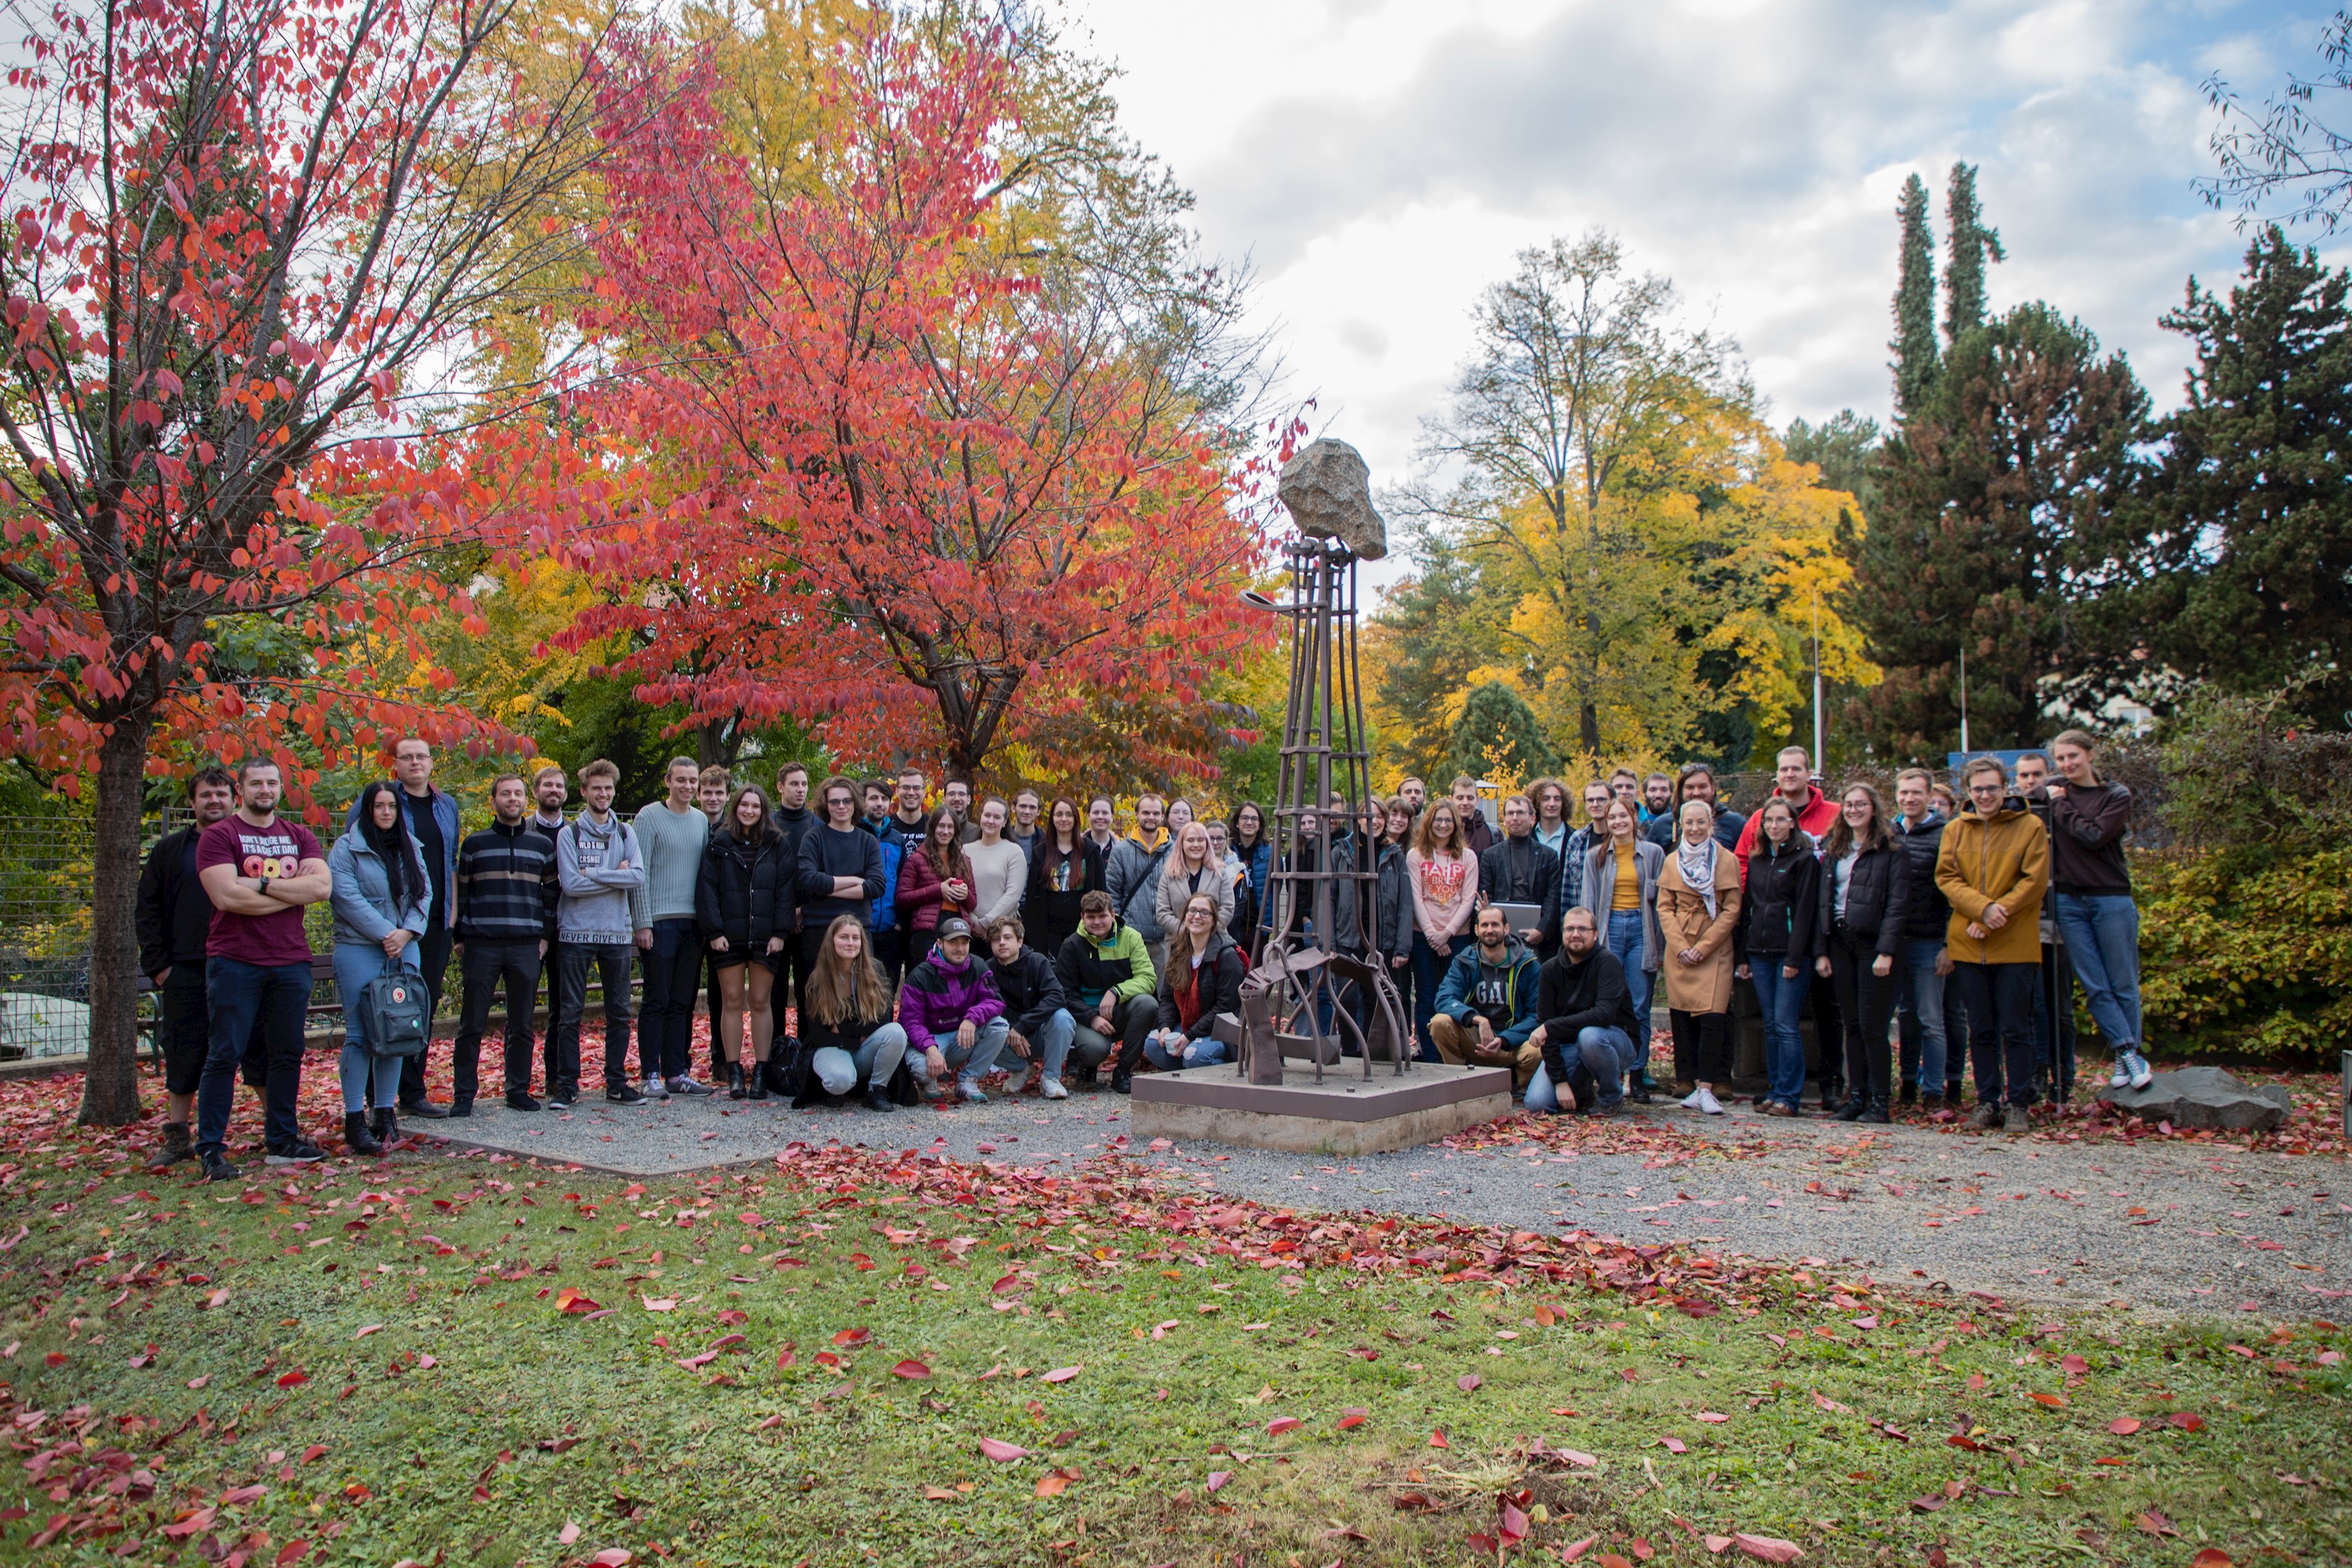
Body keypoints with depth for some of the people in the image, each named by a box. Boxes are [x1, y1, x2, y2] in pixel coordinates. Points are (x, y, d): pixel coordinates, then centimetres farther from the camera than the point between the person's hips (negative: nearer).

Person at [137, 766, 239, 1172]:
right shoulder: (170, 849, 9)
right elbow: (149, 909, 9)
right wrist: (157, 964, 1)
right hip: (186, 971, 1)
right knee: (183, 1055, 7)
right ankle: (177, 1138, 18)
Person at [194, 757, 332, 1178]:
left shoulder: (299, 836, 12)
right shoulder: (218, 836, -1)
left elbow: (322, 885, -3)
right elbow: (227, 896, -15)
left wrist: (263, 883, -11)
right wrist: (294, 891, -8)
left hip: (291, 962, 4)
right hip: (234, 963, -4)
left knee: (288, 1055, 8)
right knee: (224, 1055, -2)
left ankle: (281, 1141, 18)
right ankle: (210, 1148, 4)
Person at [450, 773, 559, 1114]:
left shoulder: (543, 845, 10)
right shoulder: (474, 843, 7)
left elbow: (552, 893, 14)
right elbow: (461, 893, 8)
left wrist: (545, 936, 6)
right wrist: (461, 939, 3)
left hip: (527, 946, 1)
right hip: (481, 946, -1)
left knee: (522, 1025, 6)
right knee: (472, 1025, 0)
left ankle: (519, 1090, 15)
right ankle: (463, 1094, 8)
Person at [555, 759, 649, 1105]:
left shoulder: (625, 832, 9)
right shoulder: (569, 833, 0)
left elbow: (638, 877, -7)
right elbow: (570, 885, -12)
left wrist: (592, 873, -13)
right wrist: (616, 876, -10)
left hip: (617, 933, 3)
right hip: (577, 932, -3)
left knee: (619, 1013, 6)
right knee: (570, 1013, 1)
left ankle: (617, 1083, 14)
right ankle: (567, 1083, 9)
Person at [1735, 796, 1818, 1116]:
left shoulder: (1805, 859, -3)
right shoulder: (1756, 861, 15)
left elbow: (1805, 911, -9)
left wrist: (1795, 958, -15)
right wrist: (1743, 956, 11)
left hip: (1790, 953, -6)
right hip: (1759, 953, 6)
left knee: (1785, 1025, -8)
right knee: (1771, 1026, 8)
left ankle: (1789, 1096, -3)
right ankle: (1775, 1090, 14)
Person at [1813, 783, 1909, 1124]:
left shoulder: (1892, 851, -3)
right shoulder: (1833, 850, 14)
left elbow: (1898, 904, -9)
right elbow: (1822, 901, 13)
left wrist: (1886, 951, -17)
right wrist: (1821, 951, 6)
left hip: (1872, 943, -5)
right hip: (1840, 943, 5)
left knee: (1871, 1026, -5)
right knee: (1852, 1026, 8)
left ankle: (1879, 1102, 2)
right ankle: (1856, 1097, 13)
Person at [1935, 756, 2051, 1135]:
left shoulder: (2030, 827, 0)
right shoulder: (1955, 830, 10)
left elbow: (2035, 881, -6)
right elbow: (1946, 877, 1)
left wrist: (1997, 916, -15)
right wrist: (1983, 908, -15)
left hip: (2015, 945, -3)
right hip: (1967, 944, 3)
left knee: (2015, 1029, 0)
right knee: (1980, 1031, 9)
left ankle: (2019, 1105, 8)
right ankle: (1987, 1102, 16)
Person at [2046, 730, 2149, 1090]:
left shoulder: (2117, 796, -1)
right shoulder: (2055, 793, 7)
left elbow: (2095, 836, -15)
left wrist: (2062, 806, -8)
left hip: (2111, 899, -2)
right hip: (2068, 901, 3)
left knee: (2123, 985, 3)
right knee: (2095, 987, 0)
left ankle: (2127, 1056, 13)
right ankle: (2129, 1052, 7)